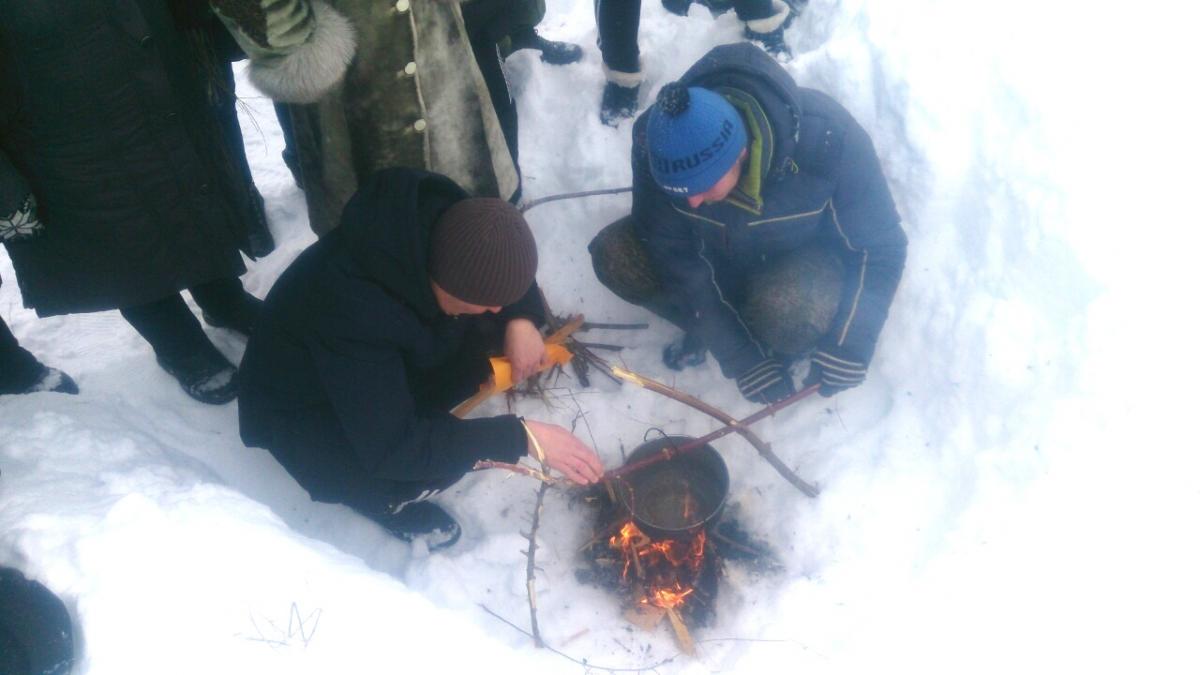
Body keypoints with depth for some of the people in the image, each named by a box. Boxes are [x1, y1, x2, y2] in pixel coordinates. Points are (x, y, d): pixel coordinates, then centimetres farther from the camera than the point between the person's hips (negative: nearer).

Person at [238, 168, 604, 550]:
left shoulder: (445, 222, -23)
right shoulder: (353, 311, -41)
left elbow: (510, 278, -1)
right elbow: (393, 449, -36)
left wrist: (521, 319, -22)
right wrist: (522, 437, -36)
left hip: (394, 362, 7)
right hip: (303, 407, -7)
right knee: (439, 461, -30)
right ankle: (376, 496, 4)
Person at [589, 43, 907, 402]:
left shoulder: (828, 140, -36)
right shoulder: (656, 140, -30)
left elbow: (880, 248, -21)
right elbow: (675, 256, -23)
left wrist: (847, 350, -26)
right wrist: (745, 360, -24)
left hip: (804, 256, -3)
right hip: (715, 247, 3)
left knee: (789, 309, -37)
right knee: (614, 256, -21)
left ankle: (784, 344, 1)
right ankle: (707, 326, 4)